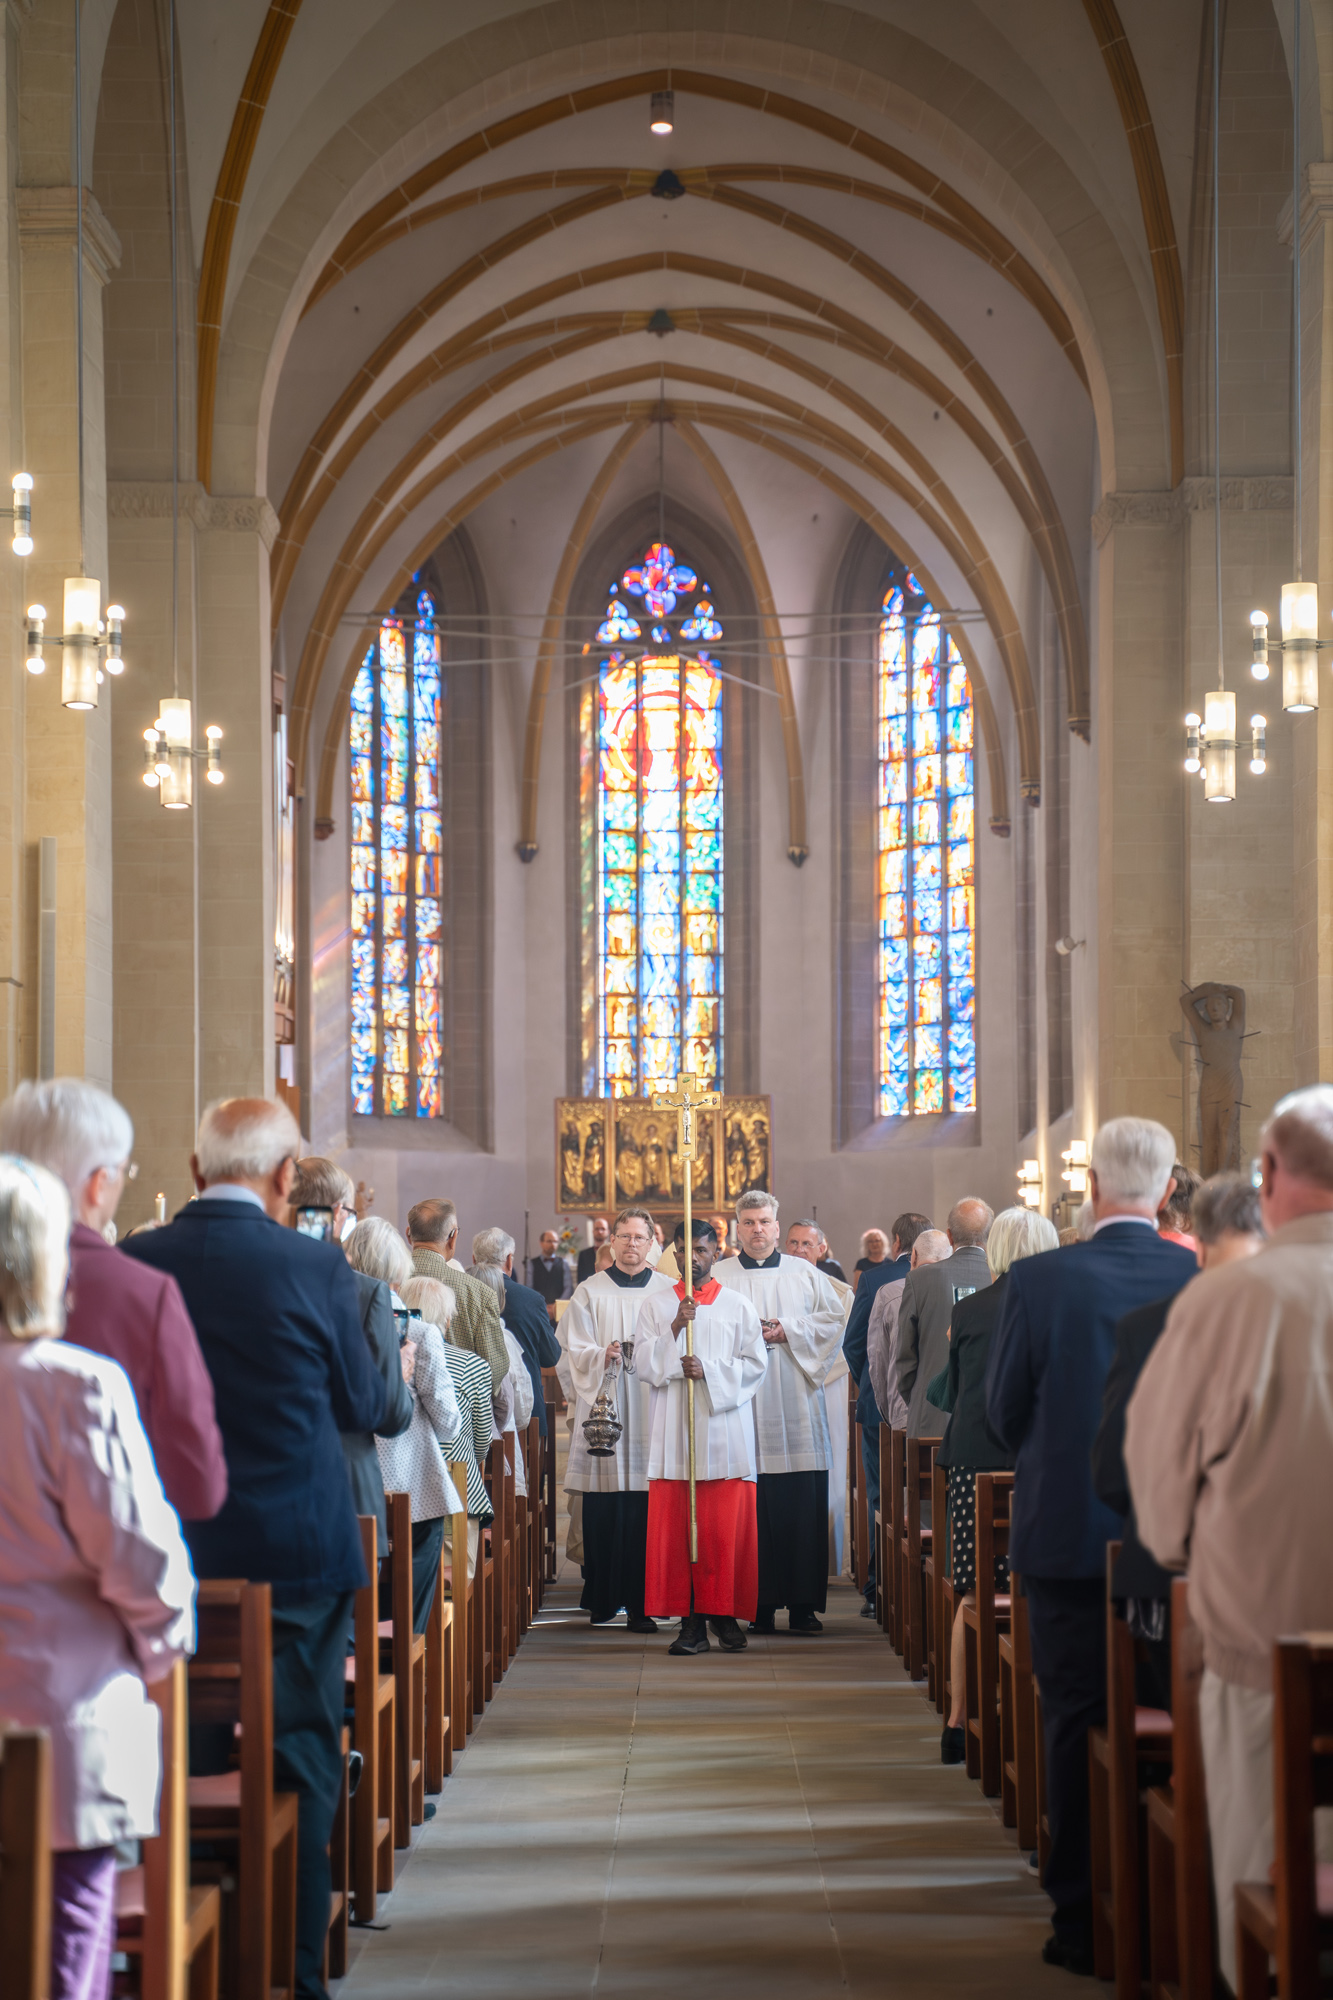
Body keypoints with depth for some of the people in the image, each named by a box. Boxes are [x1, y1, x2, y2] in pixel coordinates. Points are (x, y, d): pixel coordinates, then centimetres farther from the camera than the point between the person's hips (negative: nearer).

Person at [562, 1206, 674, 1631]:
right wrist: (603, 1356, -16)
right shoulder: (590, 1292, 9)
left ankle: (640, 1603, -1)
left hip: (652, 1410, 0)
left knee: (647, 1512, -5)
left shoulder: (669, 1292, 11)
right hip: (605, 1407, 0)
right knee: (604, 1512, -1)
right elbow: (576, 1352, 3)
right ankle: (603, 1600, 8)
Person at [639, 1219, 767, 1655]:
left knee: (727, 1531, -4)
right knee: (676, 1528, -4)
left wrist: (709, 1370, -10)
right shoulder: (656, 1306, 11)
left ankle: (725, 1616, 4)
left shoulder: (738, 1306, 9)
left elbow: (755, 1364, 3)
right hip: (674, 1434, 1)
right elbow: (643, 1364, 2)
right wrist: (675, 1329, -10)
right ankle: (691, 1622, -1)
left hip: (725, 1432, -1)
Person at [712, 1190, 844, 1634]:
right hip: (742, 1407, -1)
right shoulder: (717, 1278, 10)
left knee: (802, 1509, -4)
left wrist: (787, 1331, -5)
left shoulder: (805, 1274, 13)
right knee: (752, 1510, -4)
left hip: (796, 1410, 1)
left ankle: (803, 1604, -1)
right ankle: (760, 1605, -1)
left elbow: (833, 1321, 7)